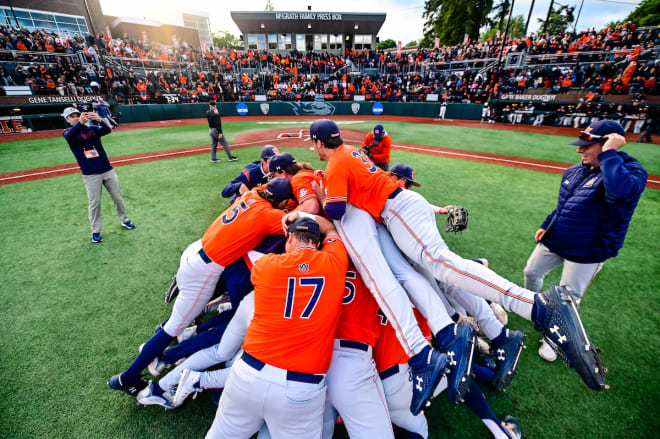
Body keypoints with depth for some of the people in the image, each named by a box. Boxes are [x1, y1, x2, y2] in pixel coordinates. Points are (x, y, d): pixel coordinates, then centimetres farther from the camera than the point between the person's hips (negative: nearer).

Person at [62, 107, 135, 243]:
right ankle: (95, 232, 14)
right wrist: (80, 123, -43)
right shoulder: (67, 132, 1)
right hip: (90, 175, -1)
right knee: (94, 204, 2)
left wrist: (99, 121, -38)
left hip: (108, 170, 2)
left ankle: (125, 220, 31)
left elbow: (107, 130, -16)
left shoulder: (92, 128, 5)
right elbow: (70, 134, -24)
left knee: (118, 198, 11)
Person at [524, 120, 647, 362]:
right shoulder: (575, 171, 2)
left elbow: (619, 190, -44)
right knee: (531, 272, 20)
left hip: (587, 252, -6)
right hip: (553, 241, 7)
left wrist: (608, 153, -33)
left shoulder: (631, 170, -19)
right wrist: (546, 225, 14)